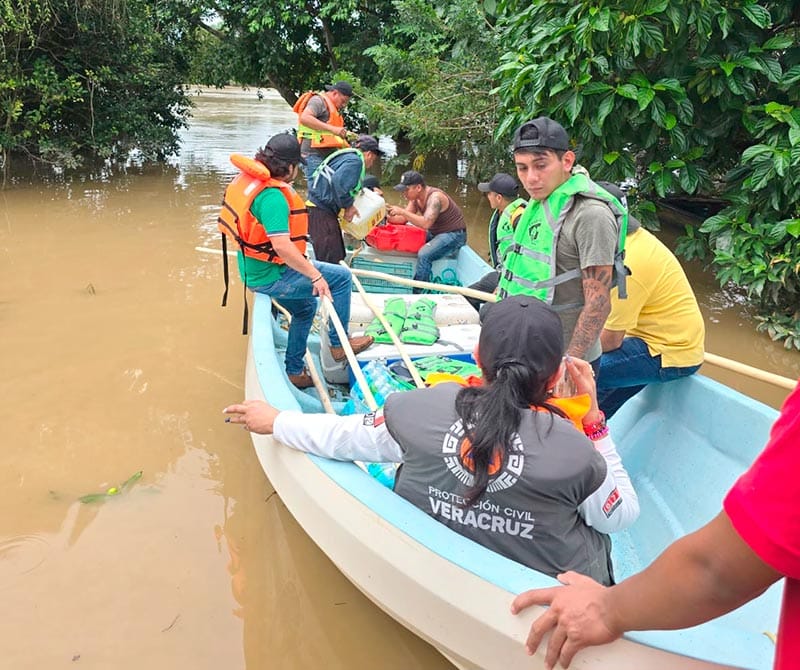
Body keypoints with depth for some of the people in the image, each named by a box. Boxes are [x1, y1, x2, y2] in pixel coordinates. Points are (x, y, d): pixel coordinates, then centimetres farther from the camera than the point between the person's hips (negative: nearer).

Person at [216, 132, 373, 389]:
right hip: (271, 277, -10)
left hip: (253, 269, 10)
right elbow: (282, 245, -35)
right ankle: (339, 344, 8)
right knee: (342, 277, -6)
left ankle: (294, 371, 38)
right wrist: (316, 276, -28)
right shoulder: (272, 196, -28)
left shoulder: (246, 179, 3)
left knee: (305, 309, 28)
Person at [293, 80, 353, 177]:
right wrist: (332, 128, -26)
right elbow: (304, 118, -23)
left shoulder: (332, 107, 25)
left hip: (328, 154, 9)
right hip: (314, 154, -9)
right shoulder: (318, 100, -4)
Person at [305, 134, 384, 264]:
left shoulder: (347, 156, 21)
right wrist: (348, 206, -15)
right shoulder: (355, 160, -10)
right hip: (321, 211, -11)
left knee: (338, 256, 16)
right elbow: (338, 182, -25)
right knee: (330, 260, -11)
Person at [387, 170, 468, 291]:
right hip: (434, 233, 9)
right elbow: (403, 219, 3)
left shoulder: (435, 197, -26)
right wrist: (389, 217, -17)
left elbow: (426, 223, -37)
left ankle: (418, 293, -19)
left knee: (424, 254, -30)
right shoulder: (416, 198, 1)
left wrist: (402, 211, -36)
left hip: (453, 235, -9)